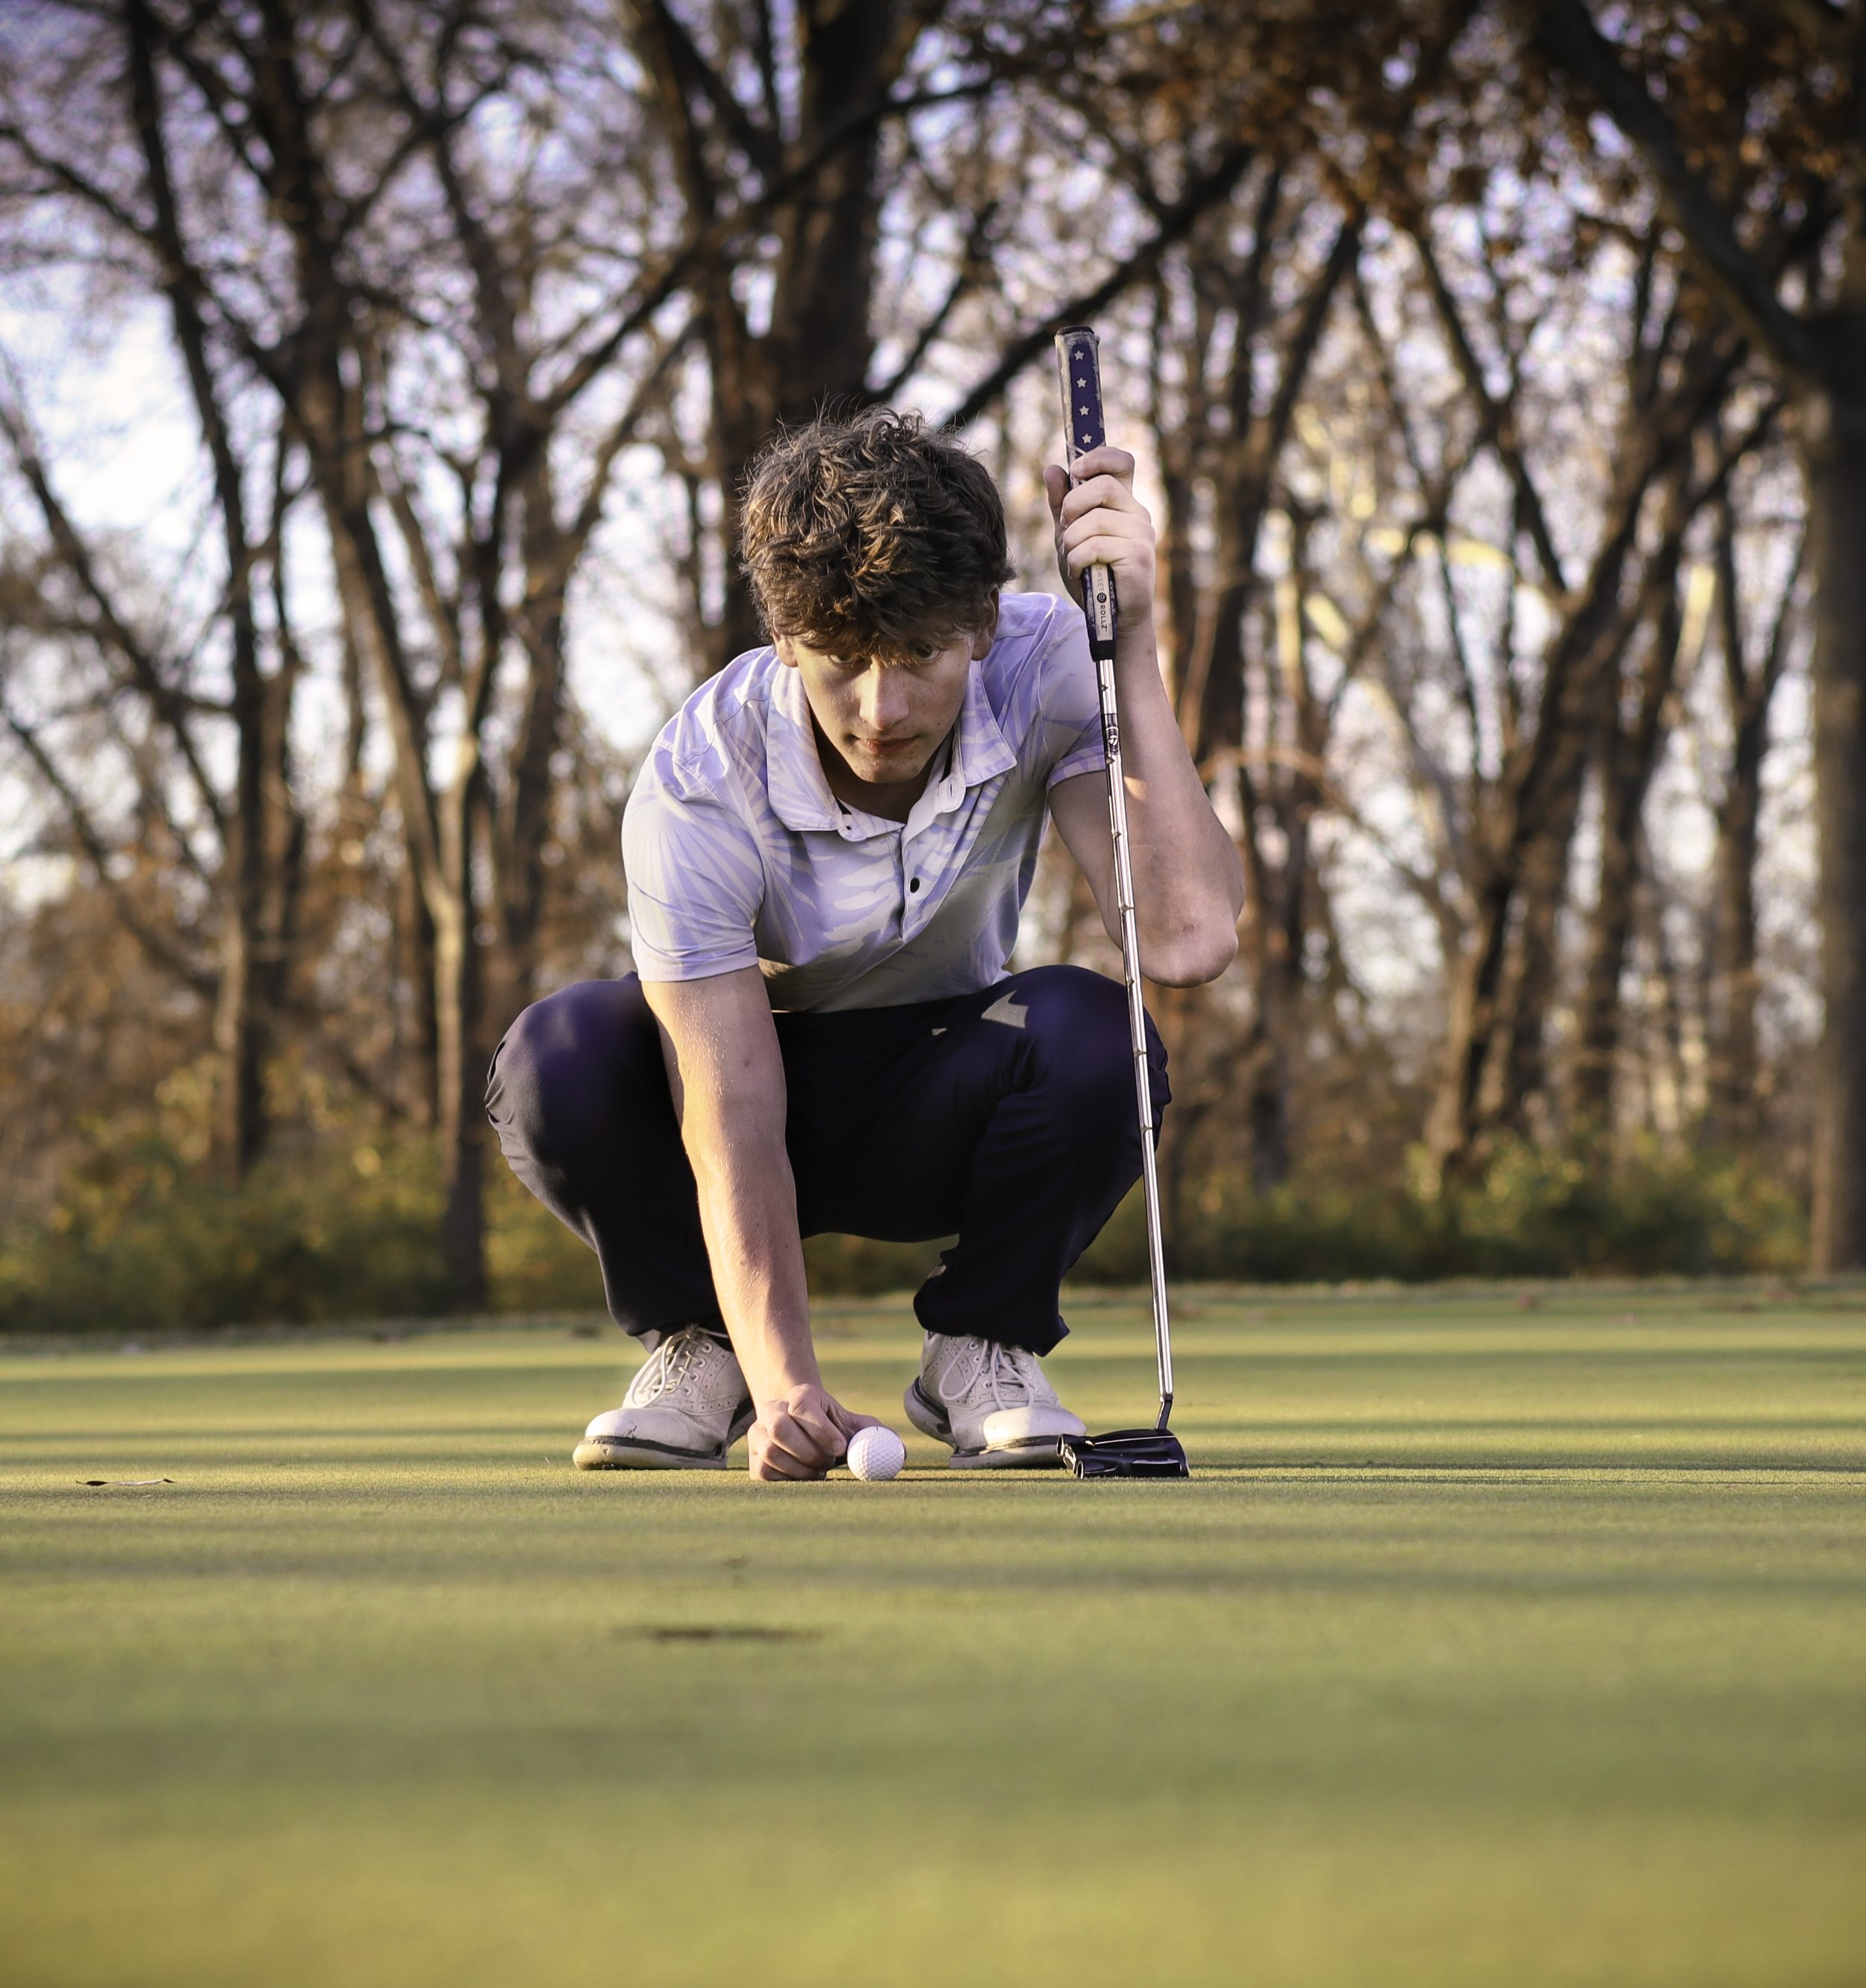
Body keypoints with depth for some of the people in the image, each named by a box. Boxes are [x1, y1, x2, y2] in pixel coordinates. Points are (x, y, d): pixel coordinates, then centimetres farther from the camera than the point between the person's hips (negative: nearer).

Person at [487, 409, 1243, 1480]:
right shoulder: (698, 787, -30)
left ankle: (982, 1346, -5)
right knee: (558, 1060, -33)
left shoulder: (1041, 663, -24)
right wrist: (785, 1381, -47)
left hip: (946, 1112, 1)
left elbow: (1189, 938, -38)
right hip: (765, 1084, -1)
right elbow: (734, 1121, -33)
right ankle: (701, 1343, -3)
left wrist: (1133, 640, -43)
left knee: (1084, 1032, -33)